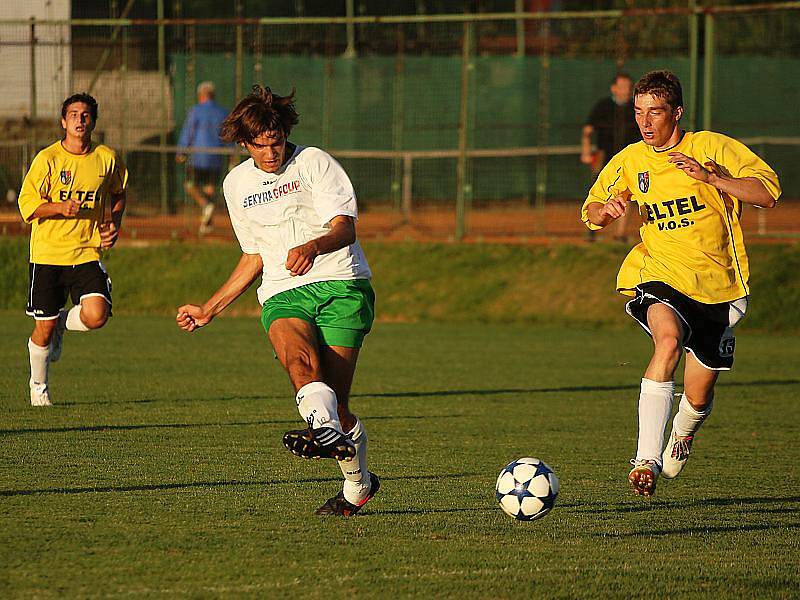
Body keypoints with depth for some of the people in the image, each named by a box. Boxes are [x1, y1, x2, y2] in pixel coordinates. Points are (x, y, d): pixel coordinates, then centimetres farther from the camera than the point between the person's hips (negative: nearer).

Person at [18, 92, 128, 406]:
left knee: (96, 316, -19)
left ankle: (62, 323, 16)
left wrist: (114, 223, 5)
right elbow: (27, 205, -6)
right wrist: (60, 207, -23)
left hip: (88, 252, 2)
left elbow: (118, 194, 22)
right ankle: (38, 386, 27)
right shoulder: (47, 159, -6)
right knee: (44, 327, 2)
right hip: (48, 253, -2)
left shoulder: (107, 158, 3)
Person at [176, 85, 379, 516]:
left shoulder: (314, 162, 3)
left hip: (340, 284, -3)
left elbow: (344, 227, -7)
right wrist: (209, 309, 27)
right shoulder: (236, 184, 19)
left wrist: (313, 246, -30)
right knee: (298, 358, -32)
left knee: (334, 398, -13)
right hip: (282, 295, 3)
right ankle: (327, 432, -55)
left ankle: (357, 483, 7)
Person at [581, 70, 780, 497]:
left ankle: (681, 437, 46)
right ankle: (647, 461, -37)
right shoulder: (629, 162, 3)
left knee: (698, 397, 6)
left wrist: (711, 178, -25)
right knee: (669, 341, -33)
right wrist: (606, 209, -9)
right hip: (660, 277, 0)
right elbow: (591, 214, 16)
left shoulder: (711, 148, -6)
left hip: (717, 286, 0)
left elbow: (767, 193, -13)